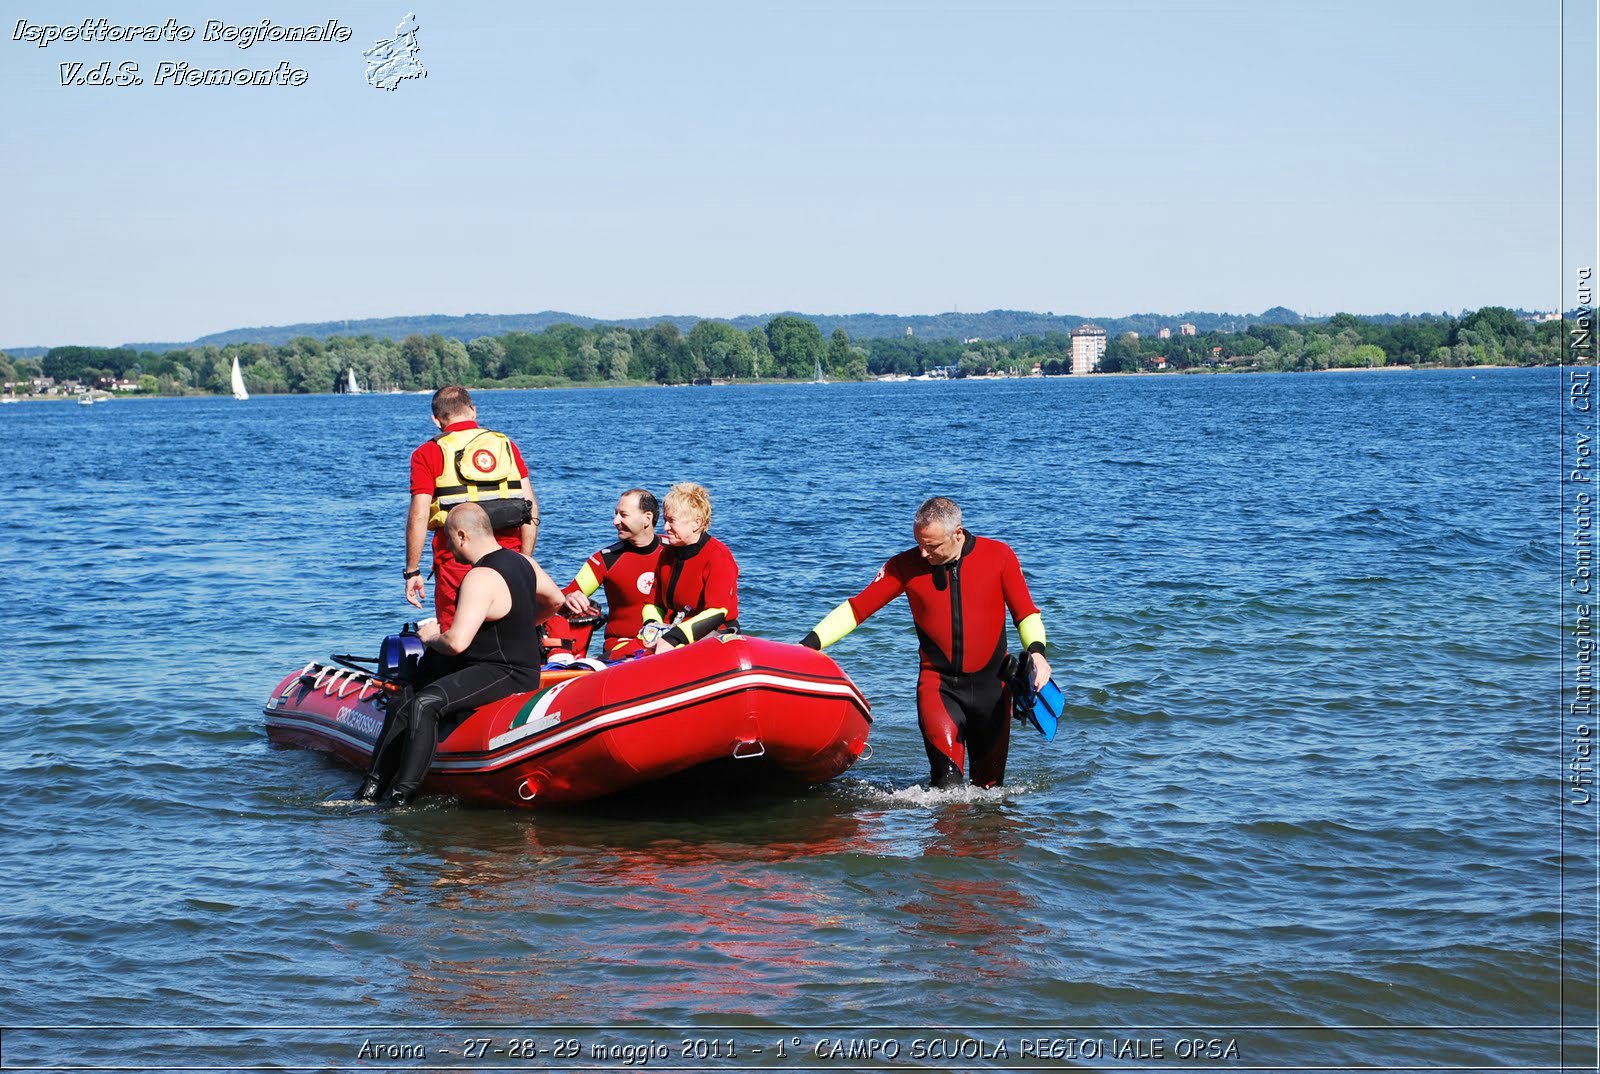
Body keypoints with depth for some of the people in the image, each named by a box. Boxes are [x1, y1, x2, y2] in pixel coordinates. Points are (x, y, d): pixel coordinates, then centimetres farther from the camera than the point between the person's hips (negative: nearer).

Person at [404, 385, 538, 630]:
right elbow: (531, 510, 6)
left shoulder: (428, 454, 1)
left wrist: (412, 572, -2)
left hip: (456, 562, -3)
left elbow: (419, 516, -7)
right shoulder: (506, 445, 11)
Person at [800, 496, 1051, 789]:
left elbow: (1025, 612, 4)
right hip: (938, 682, -1)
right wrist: (810, 644, -12)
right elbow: (856, 608, -2)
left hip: (991, 684, 1)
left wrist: (1036, 652, -15)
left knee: (989, 784, 9)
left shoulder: (999, 556, -4)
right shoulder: (906, 566, -3)